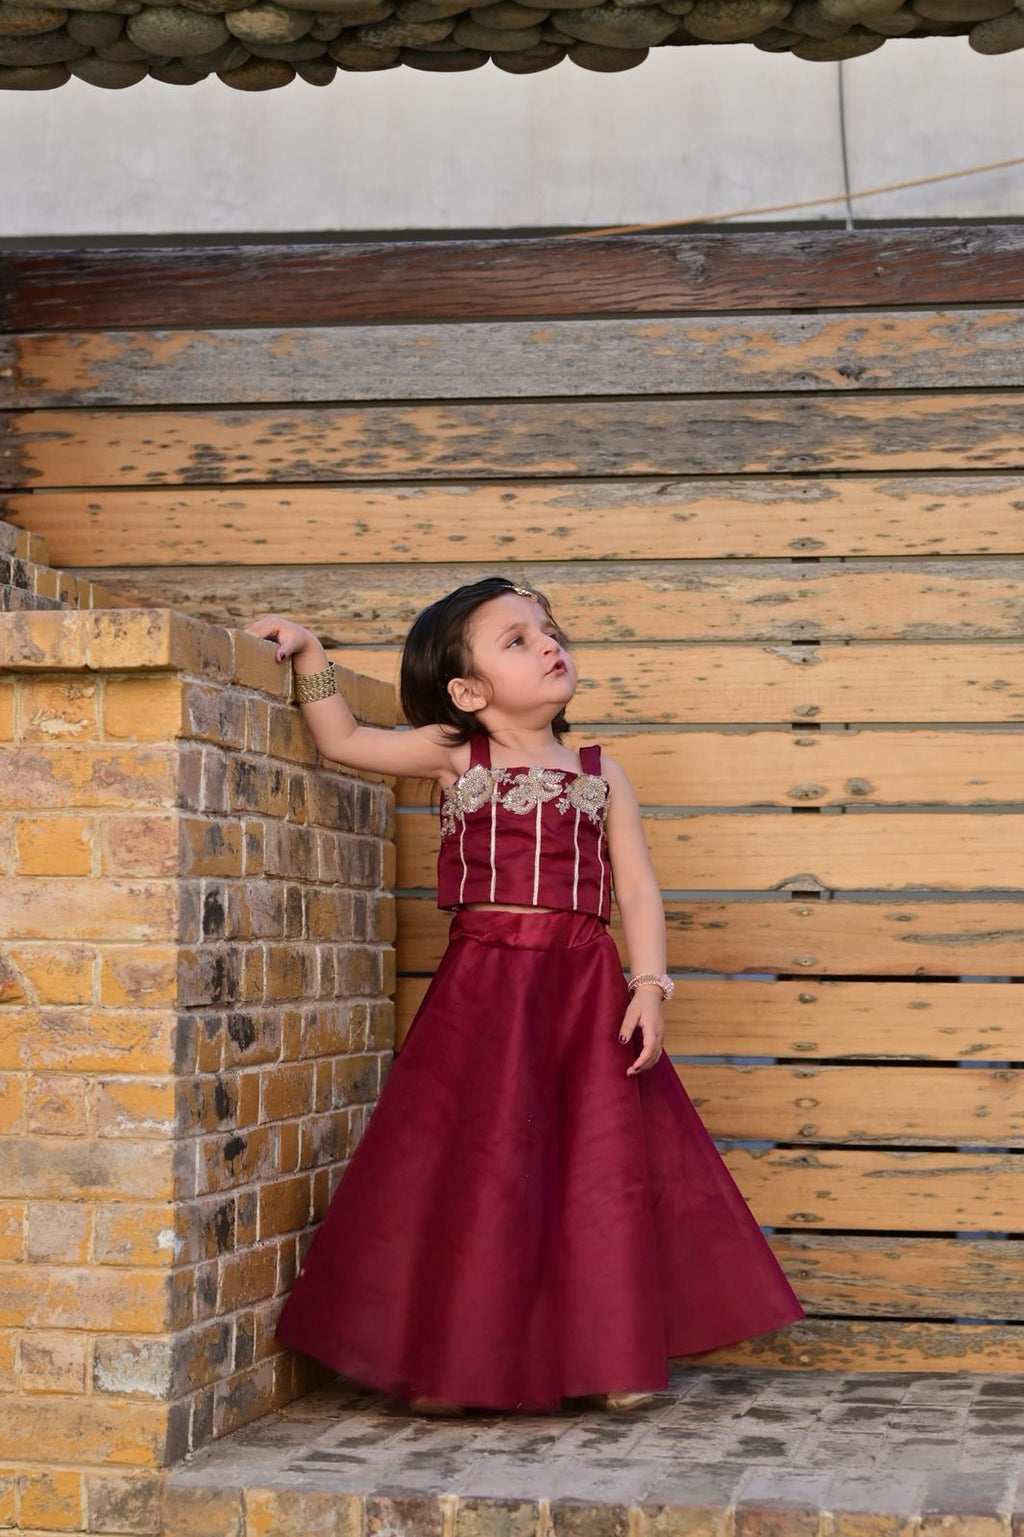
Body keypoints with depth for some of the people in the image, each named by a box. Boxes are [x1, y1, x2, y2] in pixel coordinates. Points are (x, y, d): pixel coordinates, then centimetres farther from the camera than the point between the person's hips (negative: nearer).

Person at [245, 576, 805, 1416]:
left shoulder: (601, 773, 9)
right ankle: (451, 1361, 10)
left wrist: (649, 987, -6)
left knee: (601, 1168, 3)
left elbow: (637, 889, 5)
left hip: (586, 987, 1)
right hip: (482, 988, -1)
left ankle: (616, 1356, 15)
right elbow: (344, 741, 10)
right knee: (474, 1171, 0)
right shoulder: (454, 757, 7)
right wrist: (310, 654, 2)